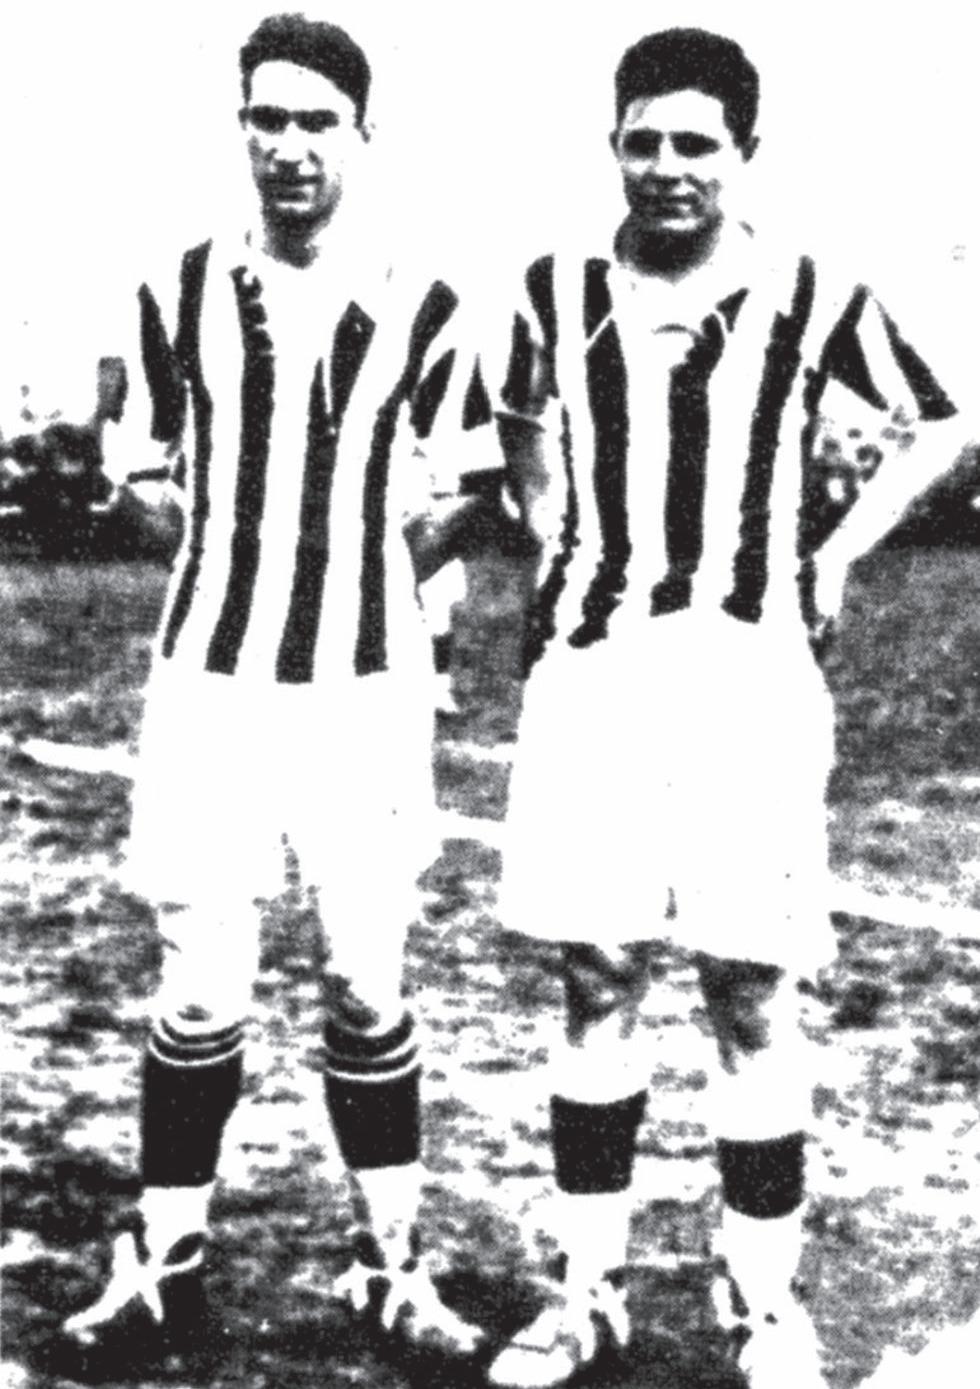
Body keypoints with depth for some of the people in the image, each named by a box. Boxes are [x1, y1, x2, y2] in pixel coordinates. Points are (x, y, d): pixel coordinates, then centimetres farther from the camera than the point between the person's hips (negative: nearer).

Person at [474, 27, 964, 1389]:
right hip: (591, 664, 2)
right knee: (596, 983, 6)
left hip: (751, 672, -2)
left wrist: (836, 556, 5)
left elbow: (930, 428, 13)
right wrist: (553, 543, 12)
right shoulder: (559, 294, 5)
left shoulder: (815, 300, -1)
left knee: (752, 998, 1)